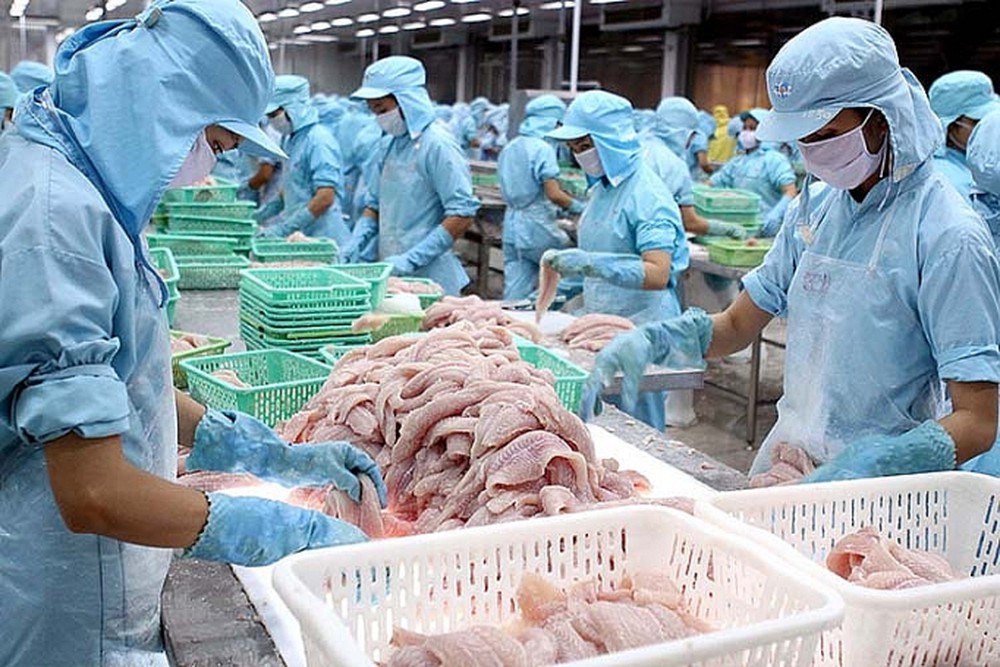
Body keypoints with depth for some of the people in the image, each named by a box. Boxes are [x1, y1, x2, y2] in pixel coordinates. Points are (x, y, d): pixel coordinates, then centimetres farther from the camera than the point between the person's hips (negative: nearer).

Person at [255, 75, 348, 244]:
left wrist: (285, 228, -23)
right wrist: (266, 211, 14)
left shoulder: (318, 140, -13)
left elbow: (325, 198, -21)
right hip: (300, 235, 8)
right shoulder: (290, 140, 14)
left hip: (321, 236, -8)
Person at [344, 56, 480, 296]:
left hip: (428, 278, -7)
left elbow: (462, 216, -18)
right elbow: (374, 204, 20)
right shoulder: (393, 145, 12)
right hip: (392, 275, 7)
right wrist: (355, 243, 1)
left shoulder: (437, 145, -13)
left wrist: (411, 259, -21)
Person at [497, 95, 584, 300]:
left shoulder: (509, 148, 13)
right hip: (537, 227, -7)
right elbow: (554, 194, -20)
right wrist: (578, 208, -3)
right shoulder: (542, 149, -12)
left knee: (515, 294, 7)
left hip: (512, 227, 7)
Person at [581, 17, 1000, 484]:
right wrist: (649, 342, -11)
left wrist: (856, 473, -33)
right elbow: (737, 327, 8)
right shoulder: (813, 212, 2)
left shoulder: (947, 237, -19)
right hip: (785, 461, 6)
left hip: (873, 497, -5)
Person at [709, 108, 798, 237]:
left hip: (764, 230, -6)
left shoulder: (774, 159, -2)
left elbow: (791, 192, -14)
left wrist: (776, 214, -32)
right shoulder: (737, 162, 20)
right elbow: (711, 184, 18)